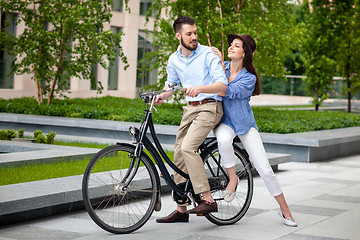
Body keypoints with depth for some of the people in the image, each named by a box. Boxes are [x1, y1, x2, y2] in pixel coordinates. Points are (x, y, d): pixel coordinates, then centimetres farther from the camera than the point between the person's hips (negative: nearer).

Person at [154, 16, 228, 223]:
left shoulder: (208, 55, -10)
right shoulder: (174, 60, 8)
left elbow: (223, 85, -19)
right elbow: (172, 85, 23)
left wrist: (200, 88, -36)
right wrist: (163, 96, 0)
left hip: (210, 107, -7)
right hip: (190, 109, 7)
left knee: (188, 147, -26)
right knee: (179, 155, 3)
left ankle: (208, 200, -24)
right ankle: (181, 209, 13)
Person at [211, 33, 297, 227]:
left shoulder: (249, 78, -7)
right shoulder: (222, 66, 2)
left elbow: (228, 92, -22)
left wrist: (220, 64, -22)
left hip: (244, 124, -1)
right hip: (224, 122, 1)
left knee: (265, 169, -8)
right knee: (224, 139, -39)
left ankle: (284, 210, 8)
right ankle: (232, 178, -14)